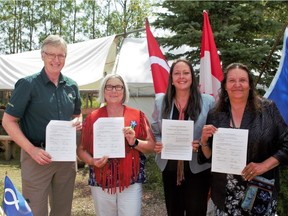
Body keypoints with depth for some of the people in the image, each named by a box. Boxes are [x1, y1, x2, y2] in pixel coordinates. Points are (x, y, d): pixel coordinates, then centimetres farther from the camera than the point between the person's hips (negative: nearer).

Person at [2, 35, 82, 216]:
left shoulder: (71, 86, 6)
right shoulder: (28, 84, -8)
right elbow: (8, 121, -9)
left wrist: (78, 121, -6)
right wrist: (31, 150, -19)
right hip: (37, 156, -4)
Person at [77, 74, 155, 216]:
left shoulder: (137, 116, 1)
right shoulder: (92, 118, 3)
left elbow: (152, 146, 1)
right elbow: (81, 149, 6)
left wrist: (134, 142, -17)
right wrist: (92, 161, -13)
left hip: (131, 183, -1)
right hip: (101, 183, 1)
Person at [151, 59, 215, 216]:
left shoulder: (207, 101, -4)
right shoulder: (160, 102, 4)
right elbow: (155, 133, 11)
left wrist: (202, 144, -19)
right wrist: (157, 145, -10)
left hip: (198, 168, -2)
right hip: (170, 168, 3)